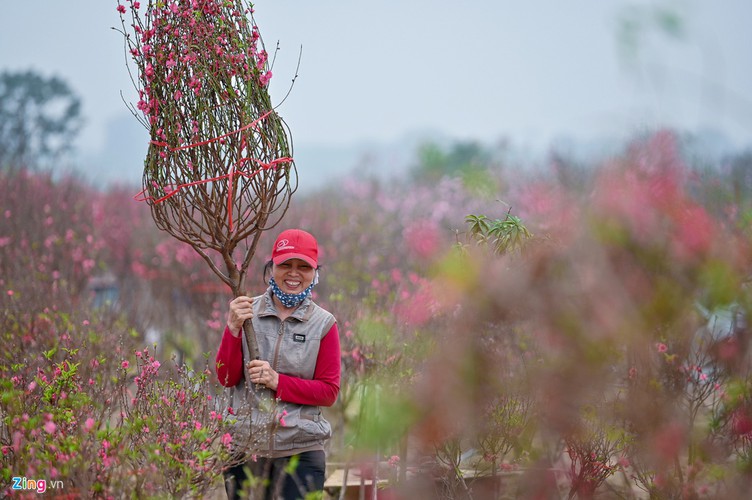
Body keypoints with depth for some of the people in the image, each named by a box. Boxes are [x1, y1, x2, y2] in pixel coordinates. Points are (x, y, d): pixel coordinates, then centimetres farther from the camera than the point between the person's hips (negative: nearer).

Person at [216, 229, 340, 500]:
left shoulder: (323, 324, 1)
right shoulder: (247, 313, 4)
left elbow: (329, 391, 0)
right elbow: (227, 378, 1)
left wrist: (278, 381, -13)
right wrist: (234, 328, -13)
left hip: (301, 451, -1)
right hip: (244, 448, 1)